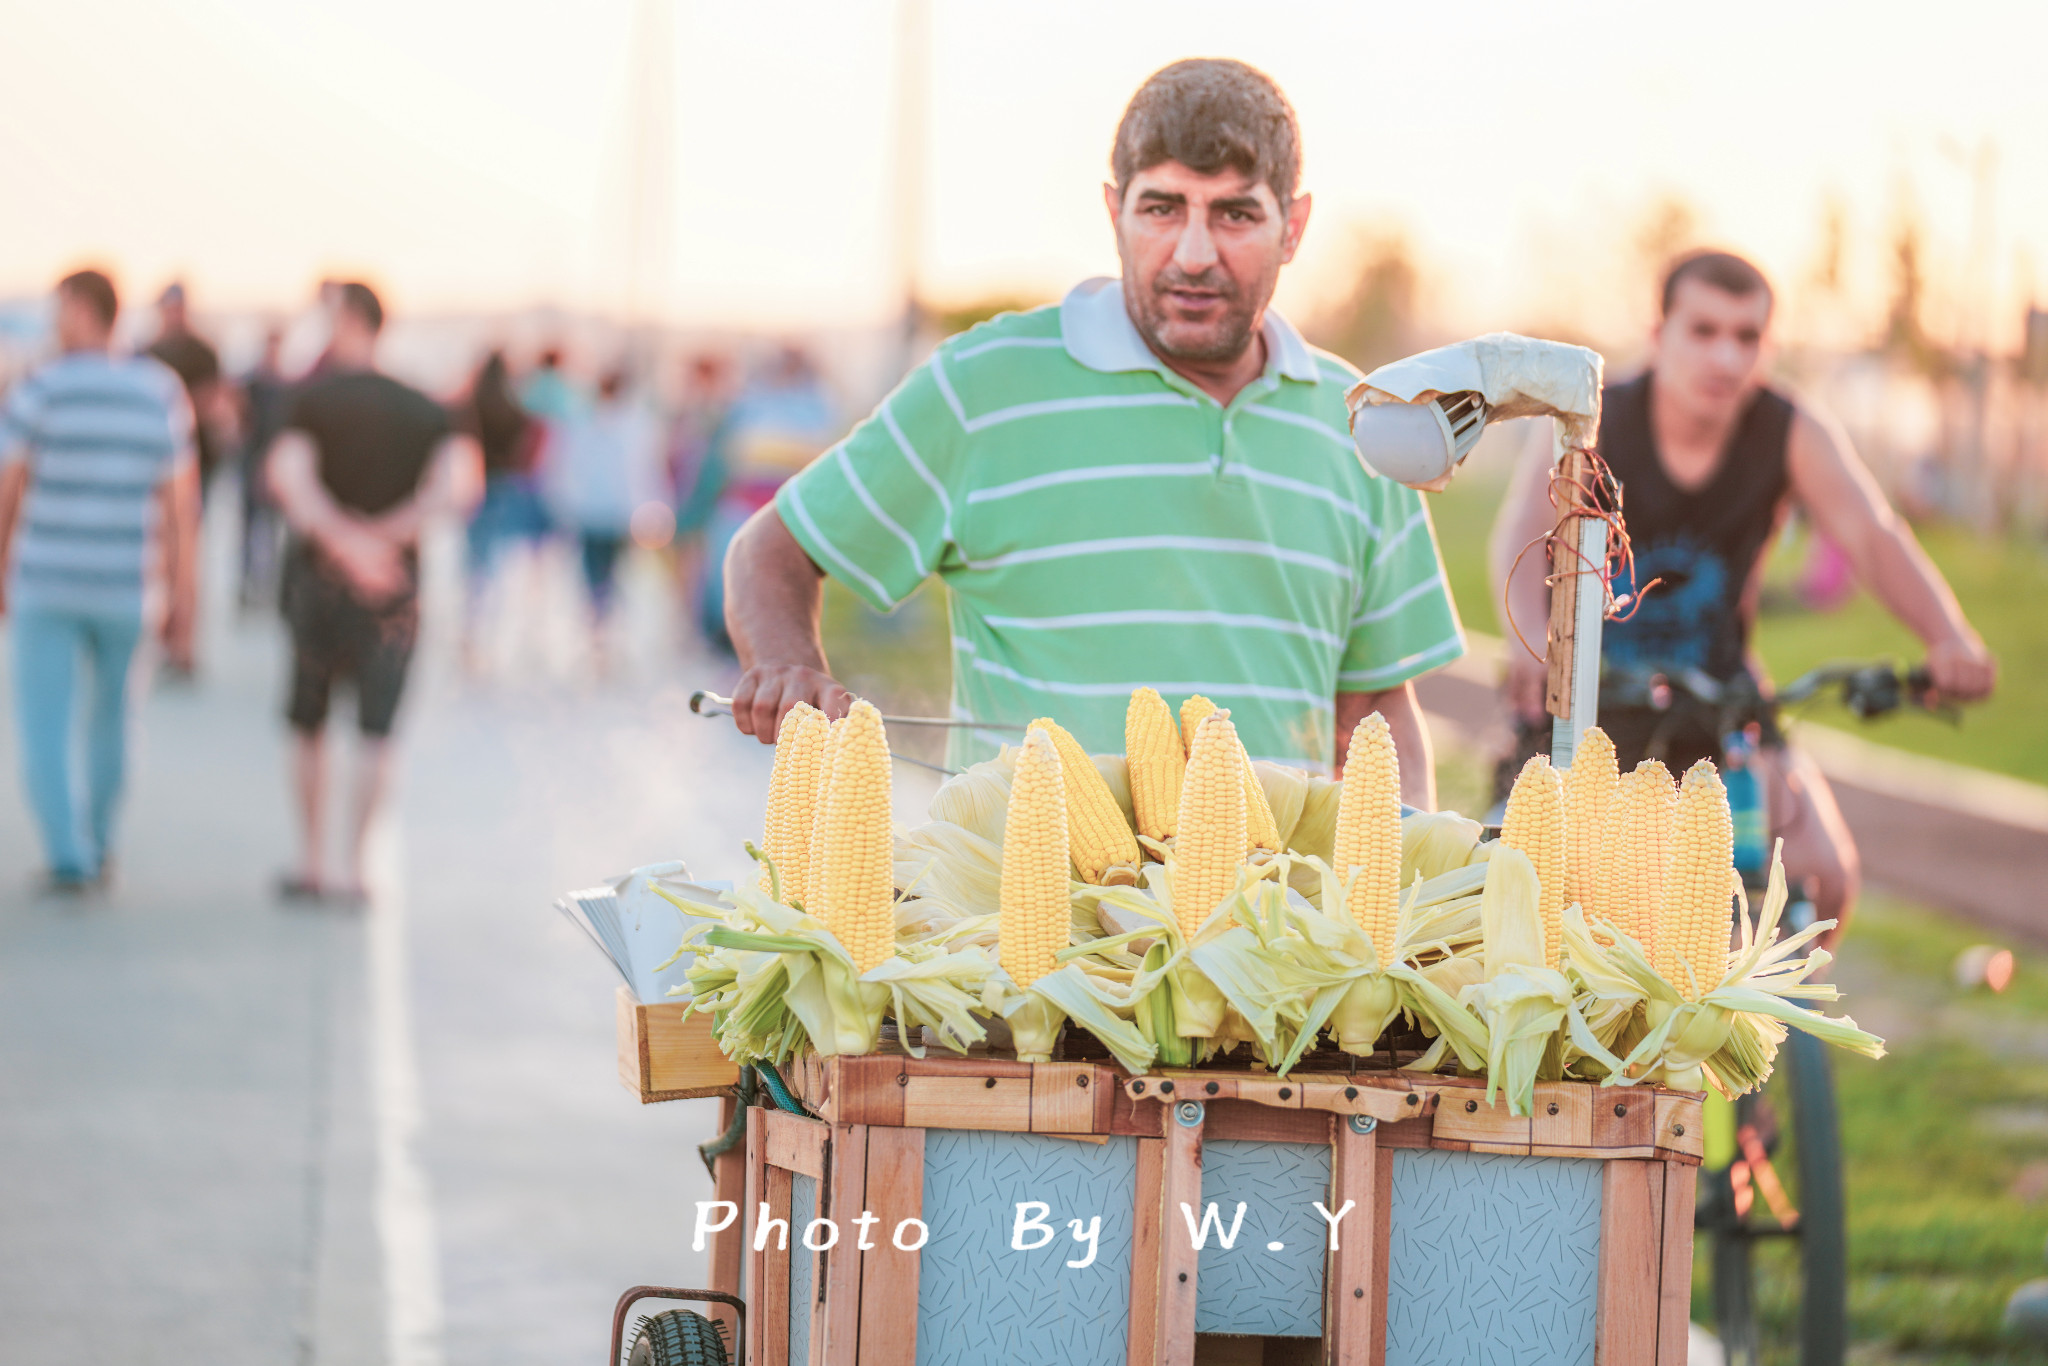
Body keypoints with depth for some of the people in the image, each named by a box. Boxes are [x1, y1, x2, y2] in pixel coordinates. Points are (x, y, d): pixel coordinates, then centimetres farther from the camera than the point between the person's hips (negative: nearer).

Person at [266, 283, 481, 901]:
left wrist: (346, 540, -24)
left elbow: (288, 479, -22)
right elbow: (461, 484, -11)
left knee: (308, 723, 12)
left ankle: (310, 861, 15)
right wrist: (389, 533, -11)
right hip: (395, 585, 2)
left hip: (321, 573, -2)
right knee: (375, 729, 2)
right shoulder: (423, 410, 4)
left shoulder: (313, 399, -4)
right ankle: (354, 867, -4)